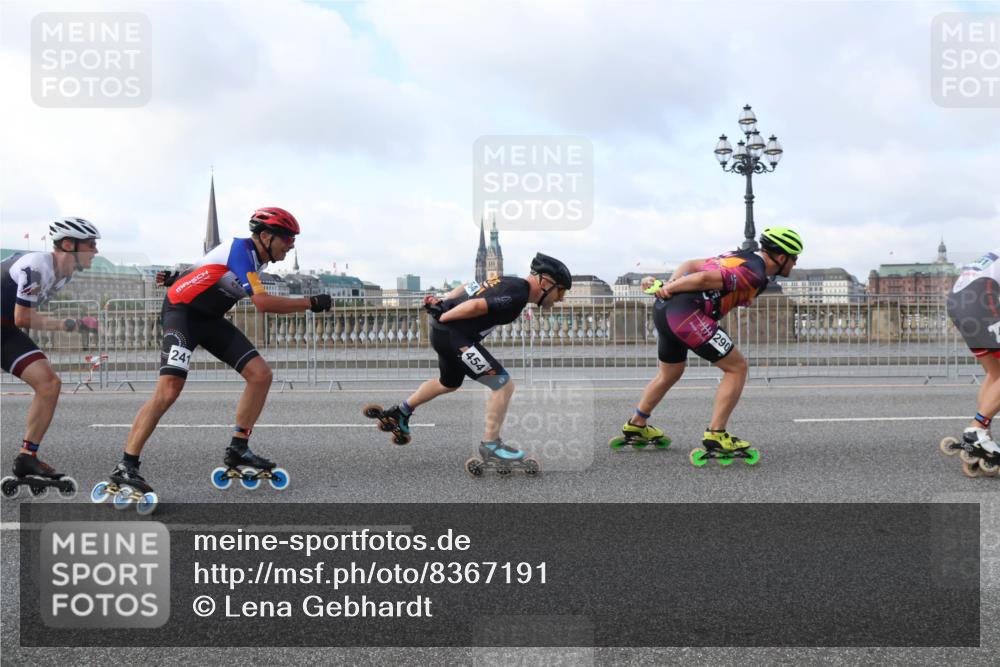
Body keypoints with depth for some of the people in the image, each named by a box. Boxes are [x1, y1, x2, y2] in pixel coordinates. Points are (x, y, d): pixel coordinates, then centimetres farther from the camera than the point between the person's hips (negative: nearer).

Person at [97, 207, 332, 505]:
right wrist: (311, 303, -28)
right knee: (169, 389, -24)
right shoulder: (242, 250, -22)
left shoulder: (256, 259, 7)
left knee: (261, 374, -4)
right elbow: (263, 302, -32)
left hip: (210, 319, 9)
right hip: (183, 312, -9)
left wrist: (180, 277, 35)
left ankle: (237, 451, 5)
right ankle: (125, 468, -19)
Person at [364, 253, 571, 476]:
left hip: (442, 332, 10)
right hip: (453, 334, -10)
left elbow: (468, 288, 15)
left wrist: (442, 302, 13)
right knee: (503, 384, -10)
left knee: (449, 383, 32)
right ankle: (490, 447, -3)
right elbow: (475, 306, -26)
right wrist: (442, 317, -16)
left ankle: (400, 413, 46)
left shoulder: (509, 282, 11)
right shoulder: (517, 296, -19)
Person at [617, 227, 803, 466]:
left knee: (670, 373, 28)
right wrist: (668, 289, -7)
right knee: (737, 367, -1)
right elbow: (704, 279, -18)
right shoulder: (754, 273, -9)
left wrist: (669, 283, 4)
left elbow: (691, 264, 18)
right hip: (686, 313, -10)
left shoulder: (740, 257, 21)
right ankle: (715, 437, -1)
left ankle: (636, 426, 42)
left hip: (664, 310, 10)